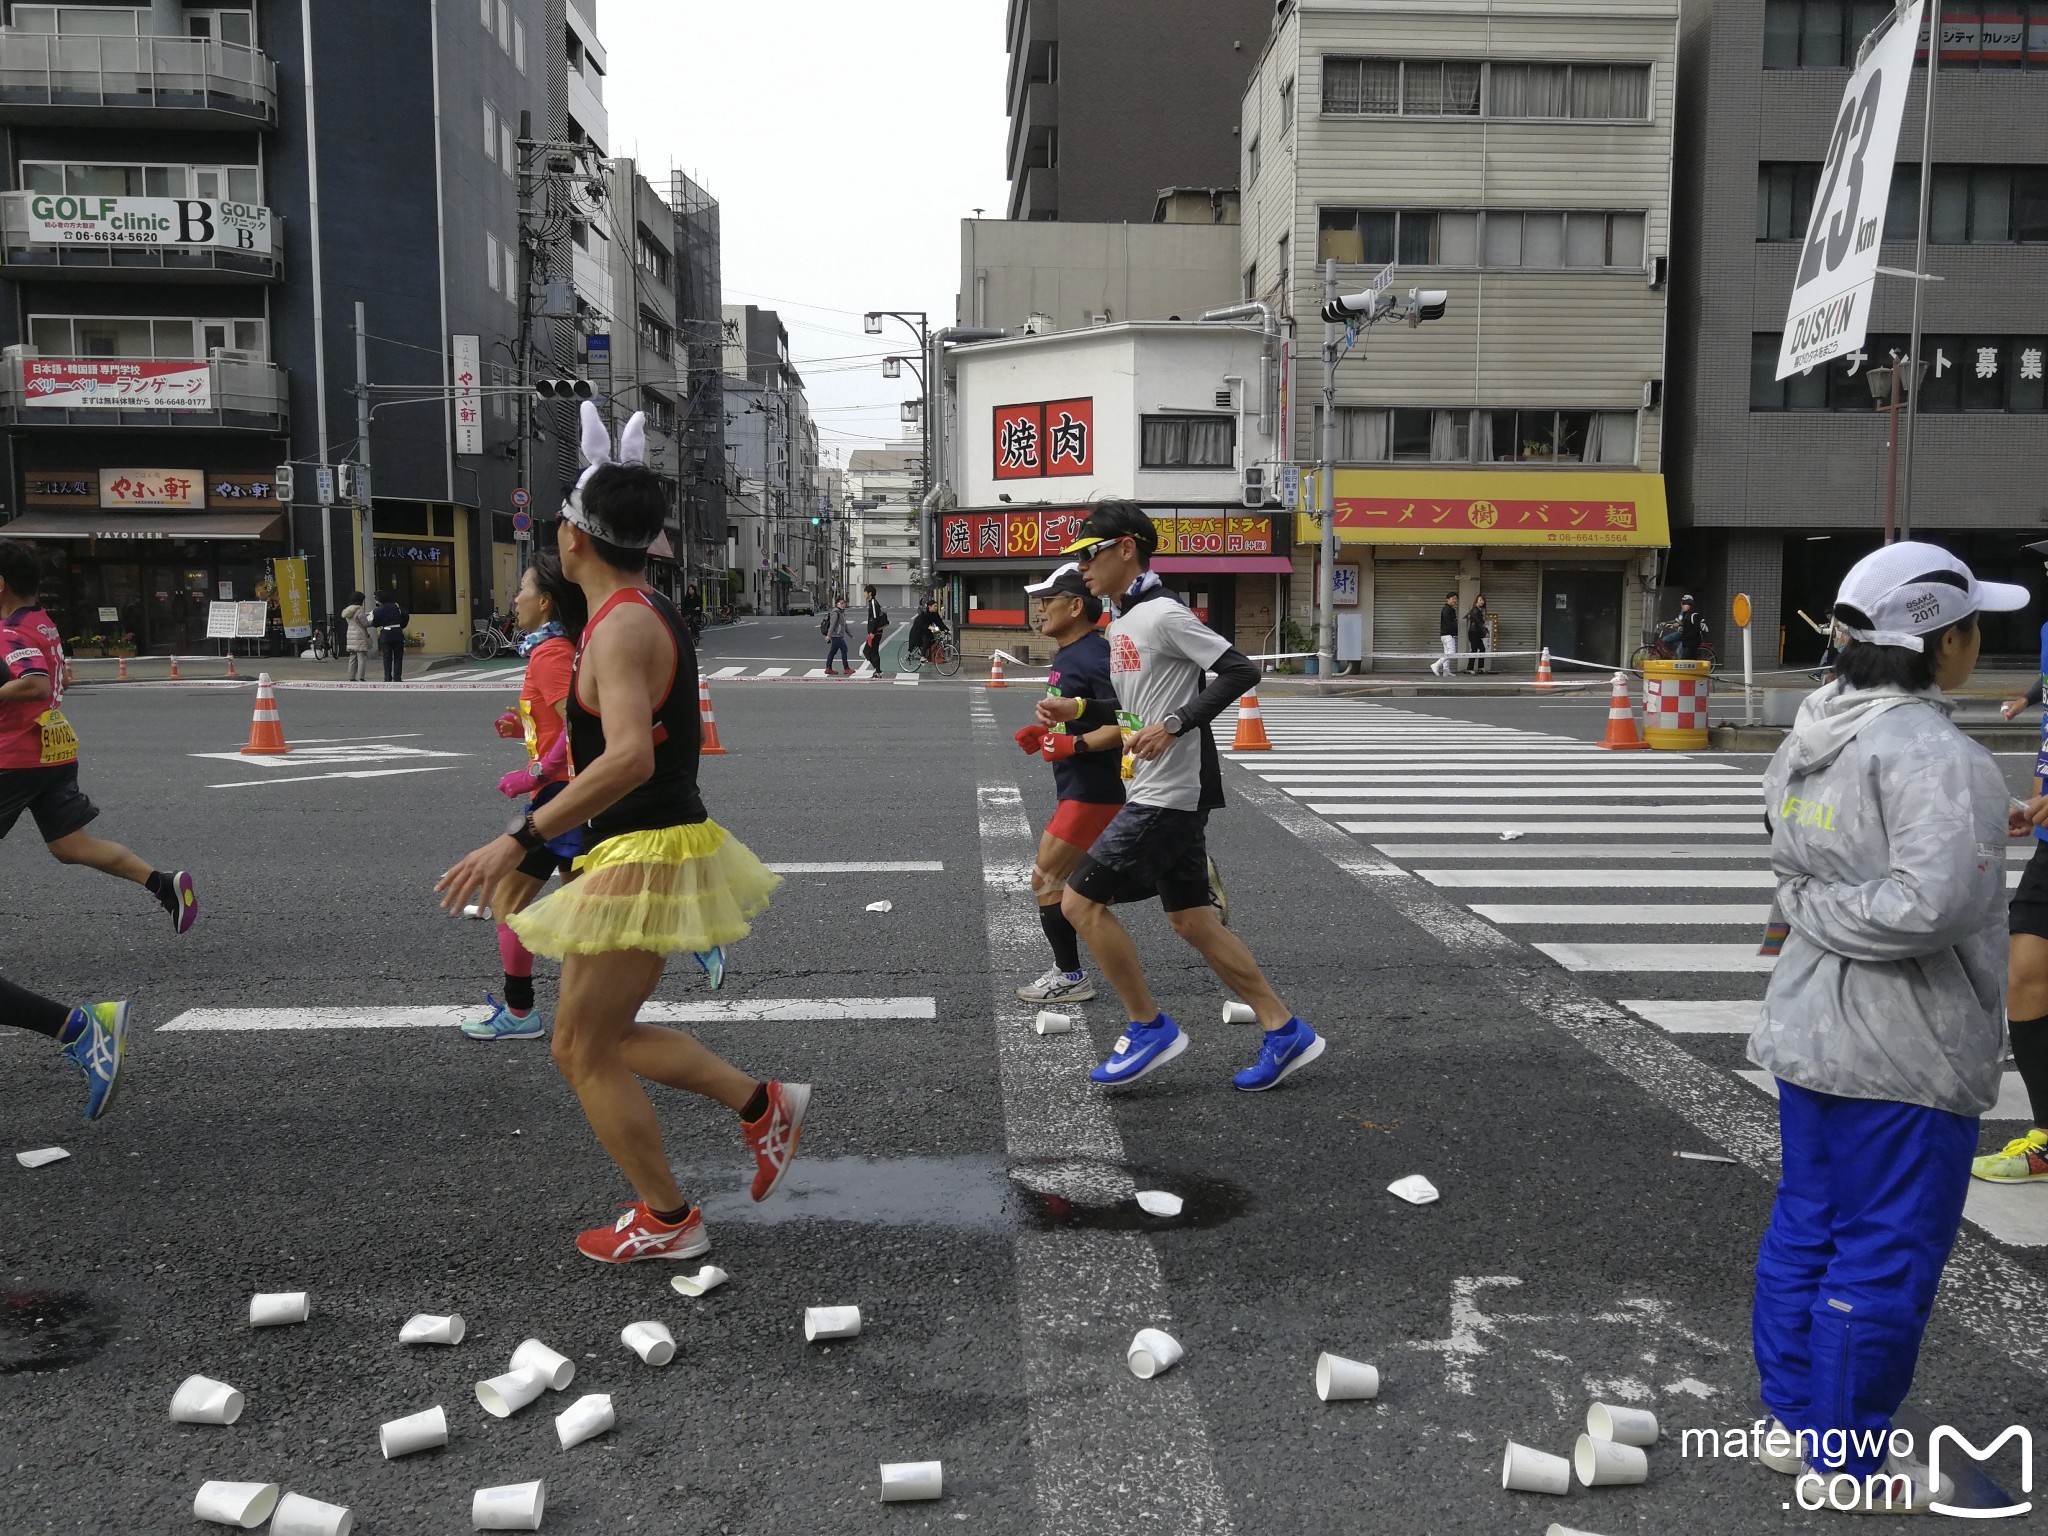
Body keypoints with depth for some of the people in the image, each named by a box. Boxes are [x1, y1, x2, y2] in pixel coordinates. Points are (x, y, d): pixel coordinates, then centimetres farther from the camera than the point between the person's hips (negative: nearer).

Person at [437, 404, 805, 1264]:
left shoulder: (620, 625, -20)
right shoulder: (649, 610, 10)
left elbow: (629, 757, -36)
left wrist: (519, 840, -36)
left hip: (646, 855, -10)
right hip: (668, 842, 10)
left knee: (583, 1049, 4)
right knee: (602, 1037, 19)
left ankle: (667, 1221, 17)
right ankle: (762, 1104, 19)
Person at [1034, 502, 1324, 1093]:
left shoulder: (1162, 613, -14)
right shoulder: (1124, 622, 16)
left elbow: (1242, 671, -20)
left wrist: (1174, 725, -26)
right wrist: (1078, 709, 11)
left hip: (1168, 796, -10)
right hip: (1164, 795, 10)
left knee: (1082, 902, -6)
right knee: (1191, 919, 12)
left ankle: (1150, 1028, 5)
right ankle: (1284, 1031, 18)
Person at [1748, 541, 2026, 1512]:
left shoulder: (1810, 738, 3)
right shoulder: (1936, 759, -22)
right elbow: (1931, 906, -33)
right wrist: (1814, 911, -17)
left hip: (1806, 1031, 8)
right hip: (1906, 1054, -8)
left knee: (1804, 1225, 19)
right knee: (1886, 1255, 6)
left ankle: (1792, 1420, 33)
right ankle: (1848, 1458, 21)